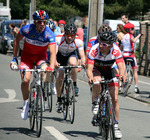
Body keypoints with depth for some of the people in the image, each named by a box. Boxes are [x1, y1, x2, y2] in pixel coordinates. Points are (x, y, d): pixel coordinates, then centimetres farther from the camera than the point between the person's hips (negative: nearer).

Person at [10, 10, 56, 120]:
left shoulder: (49, 34, -25)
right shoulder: (27, 29, -22)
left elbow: (53, 52, -31)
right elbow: (17, 40, -3)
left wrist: (51, 66, -49)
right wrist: (14, 58, -2)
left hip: (41, 56, 0)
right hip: (27, 55, 0)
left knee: (46, 70, -30)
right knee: (25, 80, -18)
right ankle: (26, 103, 5)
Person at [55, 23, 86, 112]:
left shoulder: (79, 41, -29)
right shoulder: (58, 39, -33)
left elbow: (82, 55, -32)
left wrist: (83, 62, -55)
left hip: (71, 55, 0)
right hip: (60, 56, 0)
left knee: (73, 63, -36)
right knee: (60, 76, -13)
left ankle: (75, 85, -16)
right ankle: (59, 100, 4)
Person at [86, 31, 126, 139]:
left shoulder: (116, 51, -30)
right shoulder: (94, 50, -33)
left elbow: (121, 66, -34)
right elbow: (89, 69, -36)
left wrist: (122, 75, -57)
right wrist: (90, 77, -58)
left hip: (109, 71, 1)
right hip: (96, 70, -1)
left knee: (115, 99, -9)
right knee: (97, 80, -39)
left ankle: (116, 125, 4)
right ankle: (95, 103, -14)